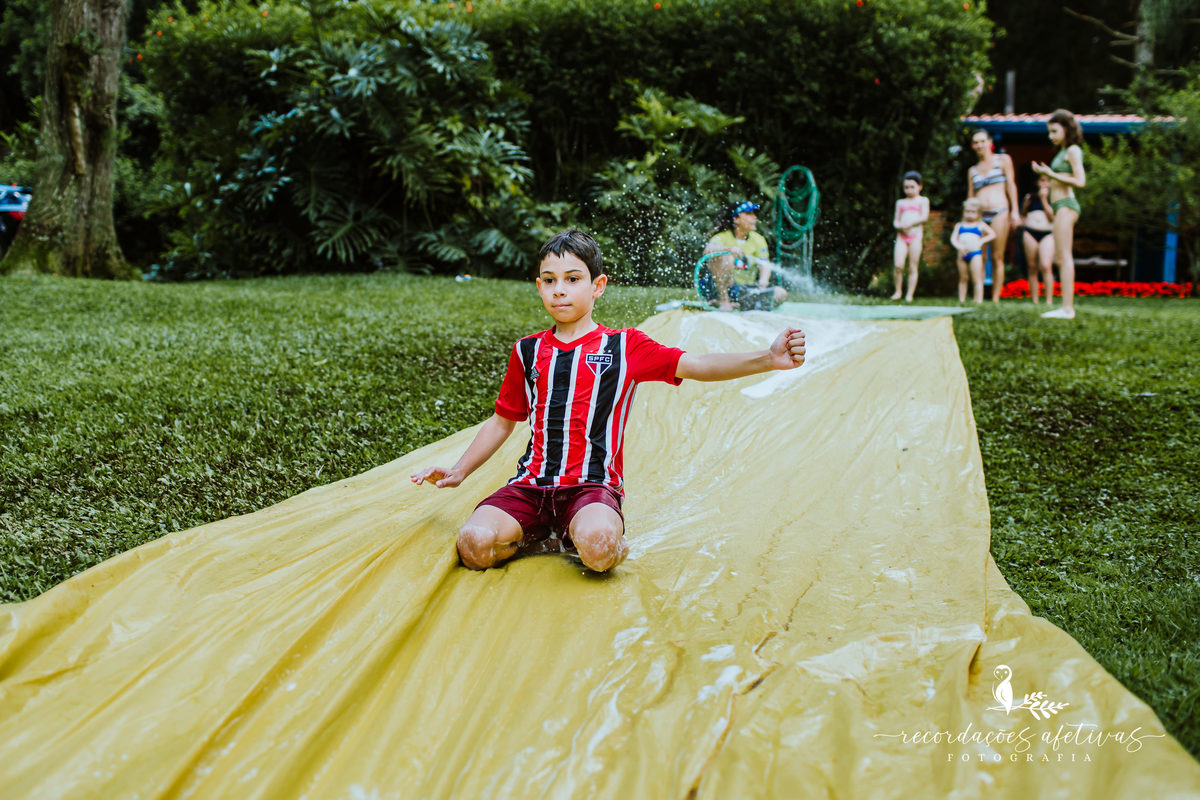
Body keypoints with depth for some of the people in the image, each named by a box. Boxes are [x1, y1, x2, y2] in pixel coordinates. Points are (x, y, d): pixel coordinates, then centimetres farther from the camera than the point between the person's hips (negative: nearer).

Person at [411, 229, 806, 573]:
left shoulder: (624, 346, 4)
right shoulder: (527, 351, 14)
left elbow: (697, 365, -7)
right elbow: (502, 422, 24)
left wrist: (768, 358, -22)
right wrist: (458, 471, 16)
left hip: (592, 485, -3)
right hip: (532, 484, 3)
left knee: (597, 546, -36)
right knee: (474, 544, -23)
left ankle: (577, 533, 0)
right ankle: (536, 534, 7)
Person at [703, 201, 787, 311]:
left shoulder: (758, 239, 7)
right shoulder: (723, 236, -5)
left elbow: (765, 264, -4)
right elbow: (708, 250, -26)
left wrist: (763, 280, -28)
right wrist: (729, 248, -45)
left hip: (747, 289, 5)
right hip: (722, 287, -5)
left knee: (780, 293, -13)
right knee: (725, 257, -31)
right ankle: (723, 301, -23)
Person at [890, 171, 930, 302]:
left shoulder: (923, 200, 11)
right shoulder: (900, 202, 19)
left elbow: (924, 217, -3)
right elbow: (895, 221, 15)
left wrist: (910, 223, -15)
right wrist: (899, 226, -8)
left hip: (915, 235, -2)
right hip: (902, 236, 2)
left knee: (912, 267, -2)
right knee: (898, 265, -13)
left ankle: (910, 294, 3)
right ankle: (898, 291, 2)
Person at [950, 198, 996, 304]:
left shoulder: (980, 225, 8)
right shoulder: (959, 225, 13)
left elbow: (992, 234, 3)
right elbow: (953, 238, 3)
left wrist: (981, 241, -10)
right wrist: (959, 246, -17)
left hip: (975, 253, -3)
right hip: (962, 254, 3)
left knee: (977, 279, -6)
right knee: (963, 278, 9)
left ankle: (978, 301, -8)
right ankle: (961, 300, 13)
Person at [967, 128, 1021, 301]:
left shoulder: (1003, 160, 12)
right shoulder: (972, 170, 20)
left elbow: (1011, 185, 7)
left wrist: (1014, 211, -1)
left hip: (999, 212, -3)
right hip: (979, 215, 3)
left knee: (997, 257, -5)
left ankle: (995, 299, -3)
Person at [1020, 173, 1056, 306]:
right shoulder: (1030, 197, 15)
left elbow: (1052, 216, -4)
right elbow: (1023, 214, 29)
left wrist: (1044, 199, -4)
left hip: (1047, 234, -3)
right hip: (1030, 233, 3)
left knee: (1046, 266, -17)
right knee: (1032, 268, 3)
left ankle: (1049, 301, -17)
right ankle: (1035, 301, 7)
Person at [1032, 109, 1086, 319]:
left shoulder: (1073, 150, -7)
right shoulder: (1063, 152, 21)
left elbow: (1080, 181, -16)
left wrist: (1051, 174, -15)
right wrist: (1044, 172, 12)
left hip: (1066, 205, -10)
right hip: (1061, 206, 10)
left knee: (1064, 257, -14)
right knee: (1060, 258, 8)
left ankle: (1067, 308, -17)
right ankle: (1067, 307, 9)